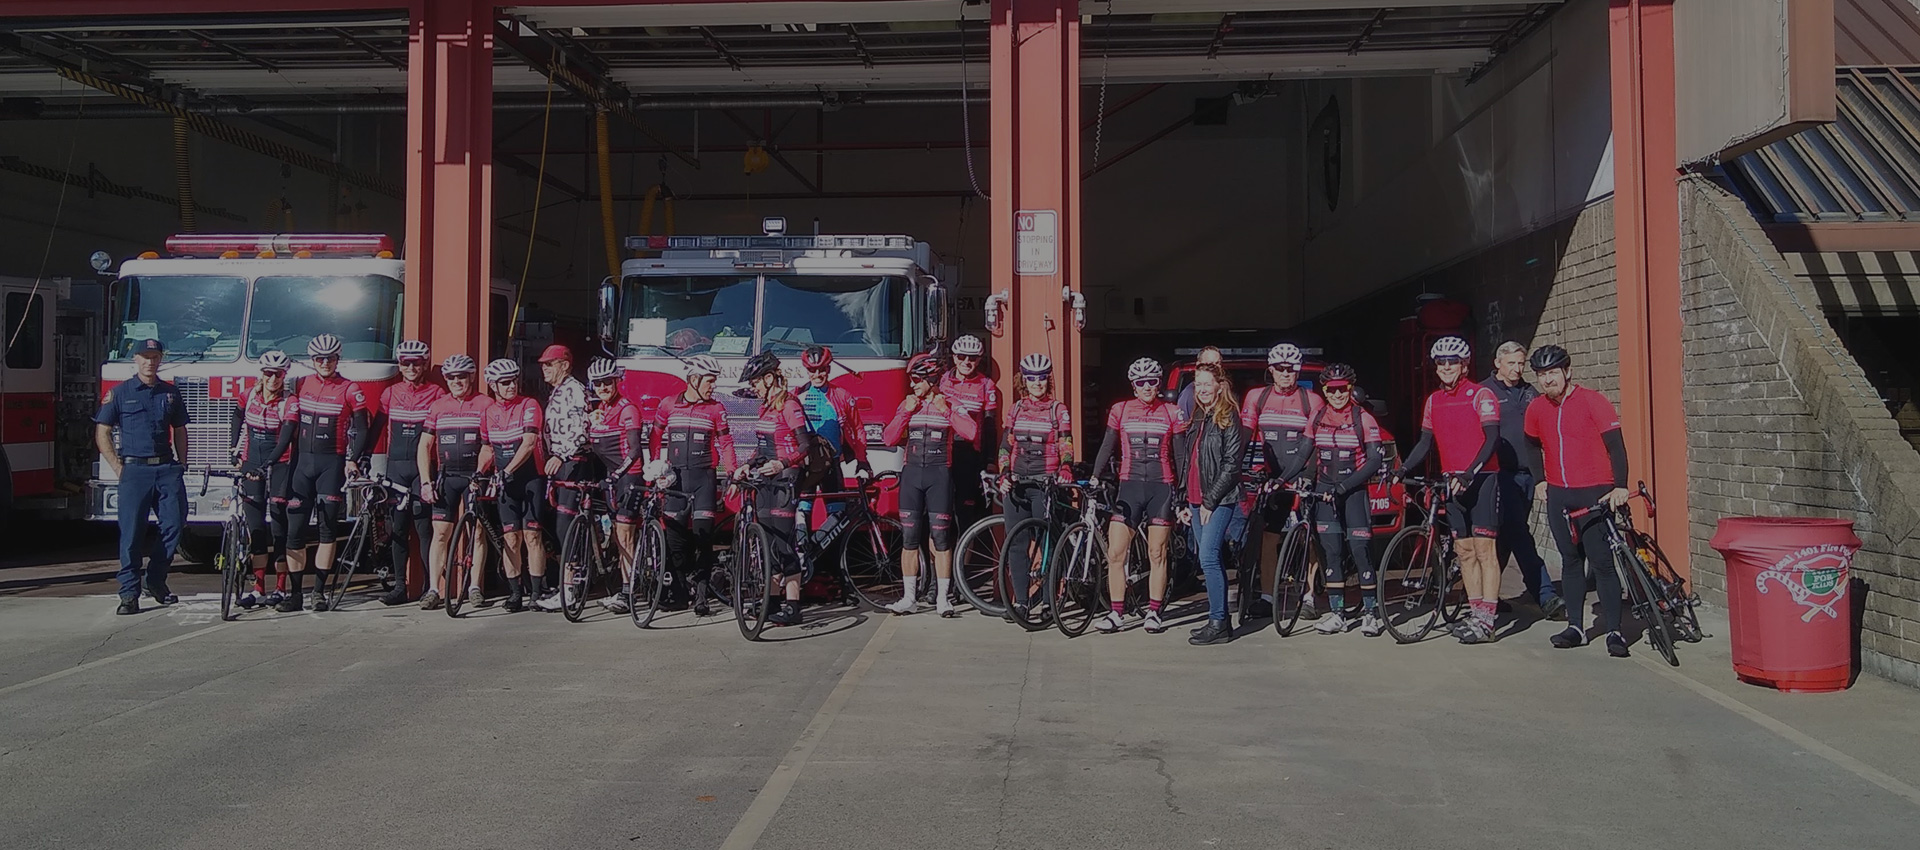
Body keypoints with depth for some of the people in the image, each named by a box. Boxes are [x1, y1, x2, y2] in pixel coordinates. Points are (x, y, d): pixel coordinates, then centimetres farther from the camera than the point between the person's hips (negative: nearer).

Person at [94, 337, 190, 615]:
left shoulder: (171, 392, 13)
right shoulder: (119, 392, 4)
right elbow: (102, 433, 4)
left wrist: (181, 464, 8)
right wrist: (119, 467, -4)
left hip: (167, 469, 3)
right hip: (134, 470, -3)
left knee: (175, 524, -2)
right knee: (132, 533, -3)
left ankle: (155, 579, 18)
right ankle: (129, 594, 3)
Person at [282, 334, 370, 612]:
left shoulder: (350, 390, -2)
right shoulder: (302, 386, 9)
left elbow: (362, 430, -3)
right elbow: (292, 425, 16)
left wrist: (353, 460, -14)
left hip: (331, 464, -3)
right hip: (302, 462, 3)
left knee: (327, 529, -1)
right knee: (295, 529, 0)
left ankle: (320, 590, 5)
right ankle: (295, 592, 5)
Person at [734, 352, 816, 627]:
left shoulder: (789, 404, -11)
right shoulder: (766, 406, 16)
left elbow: (805, 444, -17)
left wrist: (782, 464, -30)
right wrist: (747, 466, 12)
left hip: (784, 480, -9)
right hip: (765, 480, 9)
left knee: (783, 542, -10)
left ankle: (792, 607, -8)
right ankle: (771, 600, 19)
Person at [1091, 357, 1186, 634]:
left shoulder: (1171, 412, 4)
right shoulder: (1120, 410, 7)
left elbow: (1180, 453, 7)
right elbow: (1107, 447, 11)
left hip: (1161, 487, -1)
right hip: (1129, 486, 1)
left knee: (1157, 554, 3)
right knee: (1115, 553, -5)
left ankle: (1153, 612, 13)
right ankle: (1115, 613, 4)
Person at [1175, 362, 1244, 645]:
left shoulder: (1229, 418, -8)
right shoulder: (1197, 419, 17)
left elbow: (1231, 463, -14)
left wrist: (1210, 501, -15)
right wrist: (1186, 502, 16)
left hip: (1219, 500, -8)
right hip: (1197, 500, 8)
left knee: (1208, 558, -13)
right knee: (1210, 560, 10)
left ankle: (1218, 624, -10)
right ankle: (1221, 619, 17)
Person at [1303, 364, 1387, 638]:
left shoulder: (1364, 419, -5)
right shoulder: (1317, 419, 7)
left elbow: (1375, 460, -9)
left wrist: (1345, 486, -17)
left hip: (1354, 490, -3)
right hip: (1324, 490, 3)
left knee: (1360, 549, -6)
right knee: (1331, 551, 1)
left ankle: (1371, 611, 3)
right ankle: (1337, 612, 6)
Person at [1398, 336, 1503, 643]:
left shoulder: (1481, 395, -6)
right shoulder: (1433, 401, 12)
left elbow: (1492, 439, -14)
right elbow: (1426, 442, 16)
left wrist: (1470, 473, -24)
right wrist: (1402, 470, 2)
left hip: (1481, 479, -7)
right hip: (1452, 481, 7)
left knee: (1483, 548, -9)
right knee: (1464, 550, 8)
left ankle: (1487, 621, -10)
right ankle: (1476, 613, 13)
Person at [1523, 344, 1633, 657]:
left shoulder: (1592, 401, -9)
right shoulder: (1536, 408, 6)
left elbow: (1615, 445, -13)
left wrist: (1620, 486, -22)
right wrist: (1540, 480, 19)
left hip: (1594, 493, -5)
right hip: (1559, 495, 5)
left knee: (1602, 562, -8)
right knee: (1570, 561, 10)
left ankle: (1614, 632, -4)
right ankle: (1576, 627, 15)